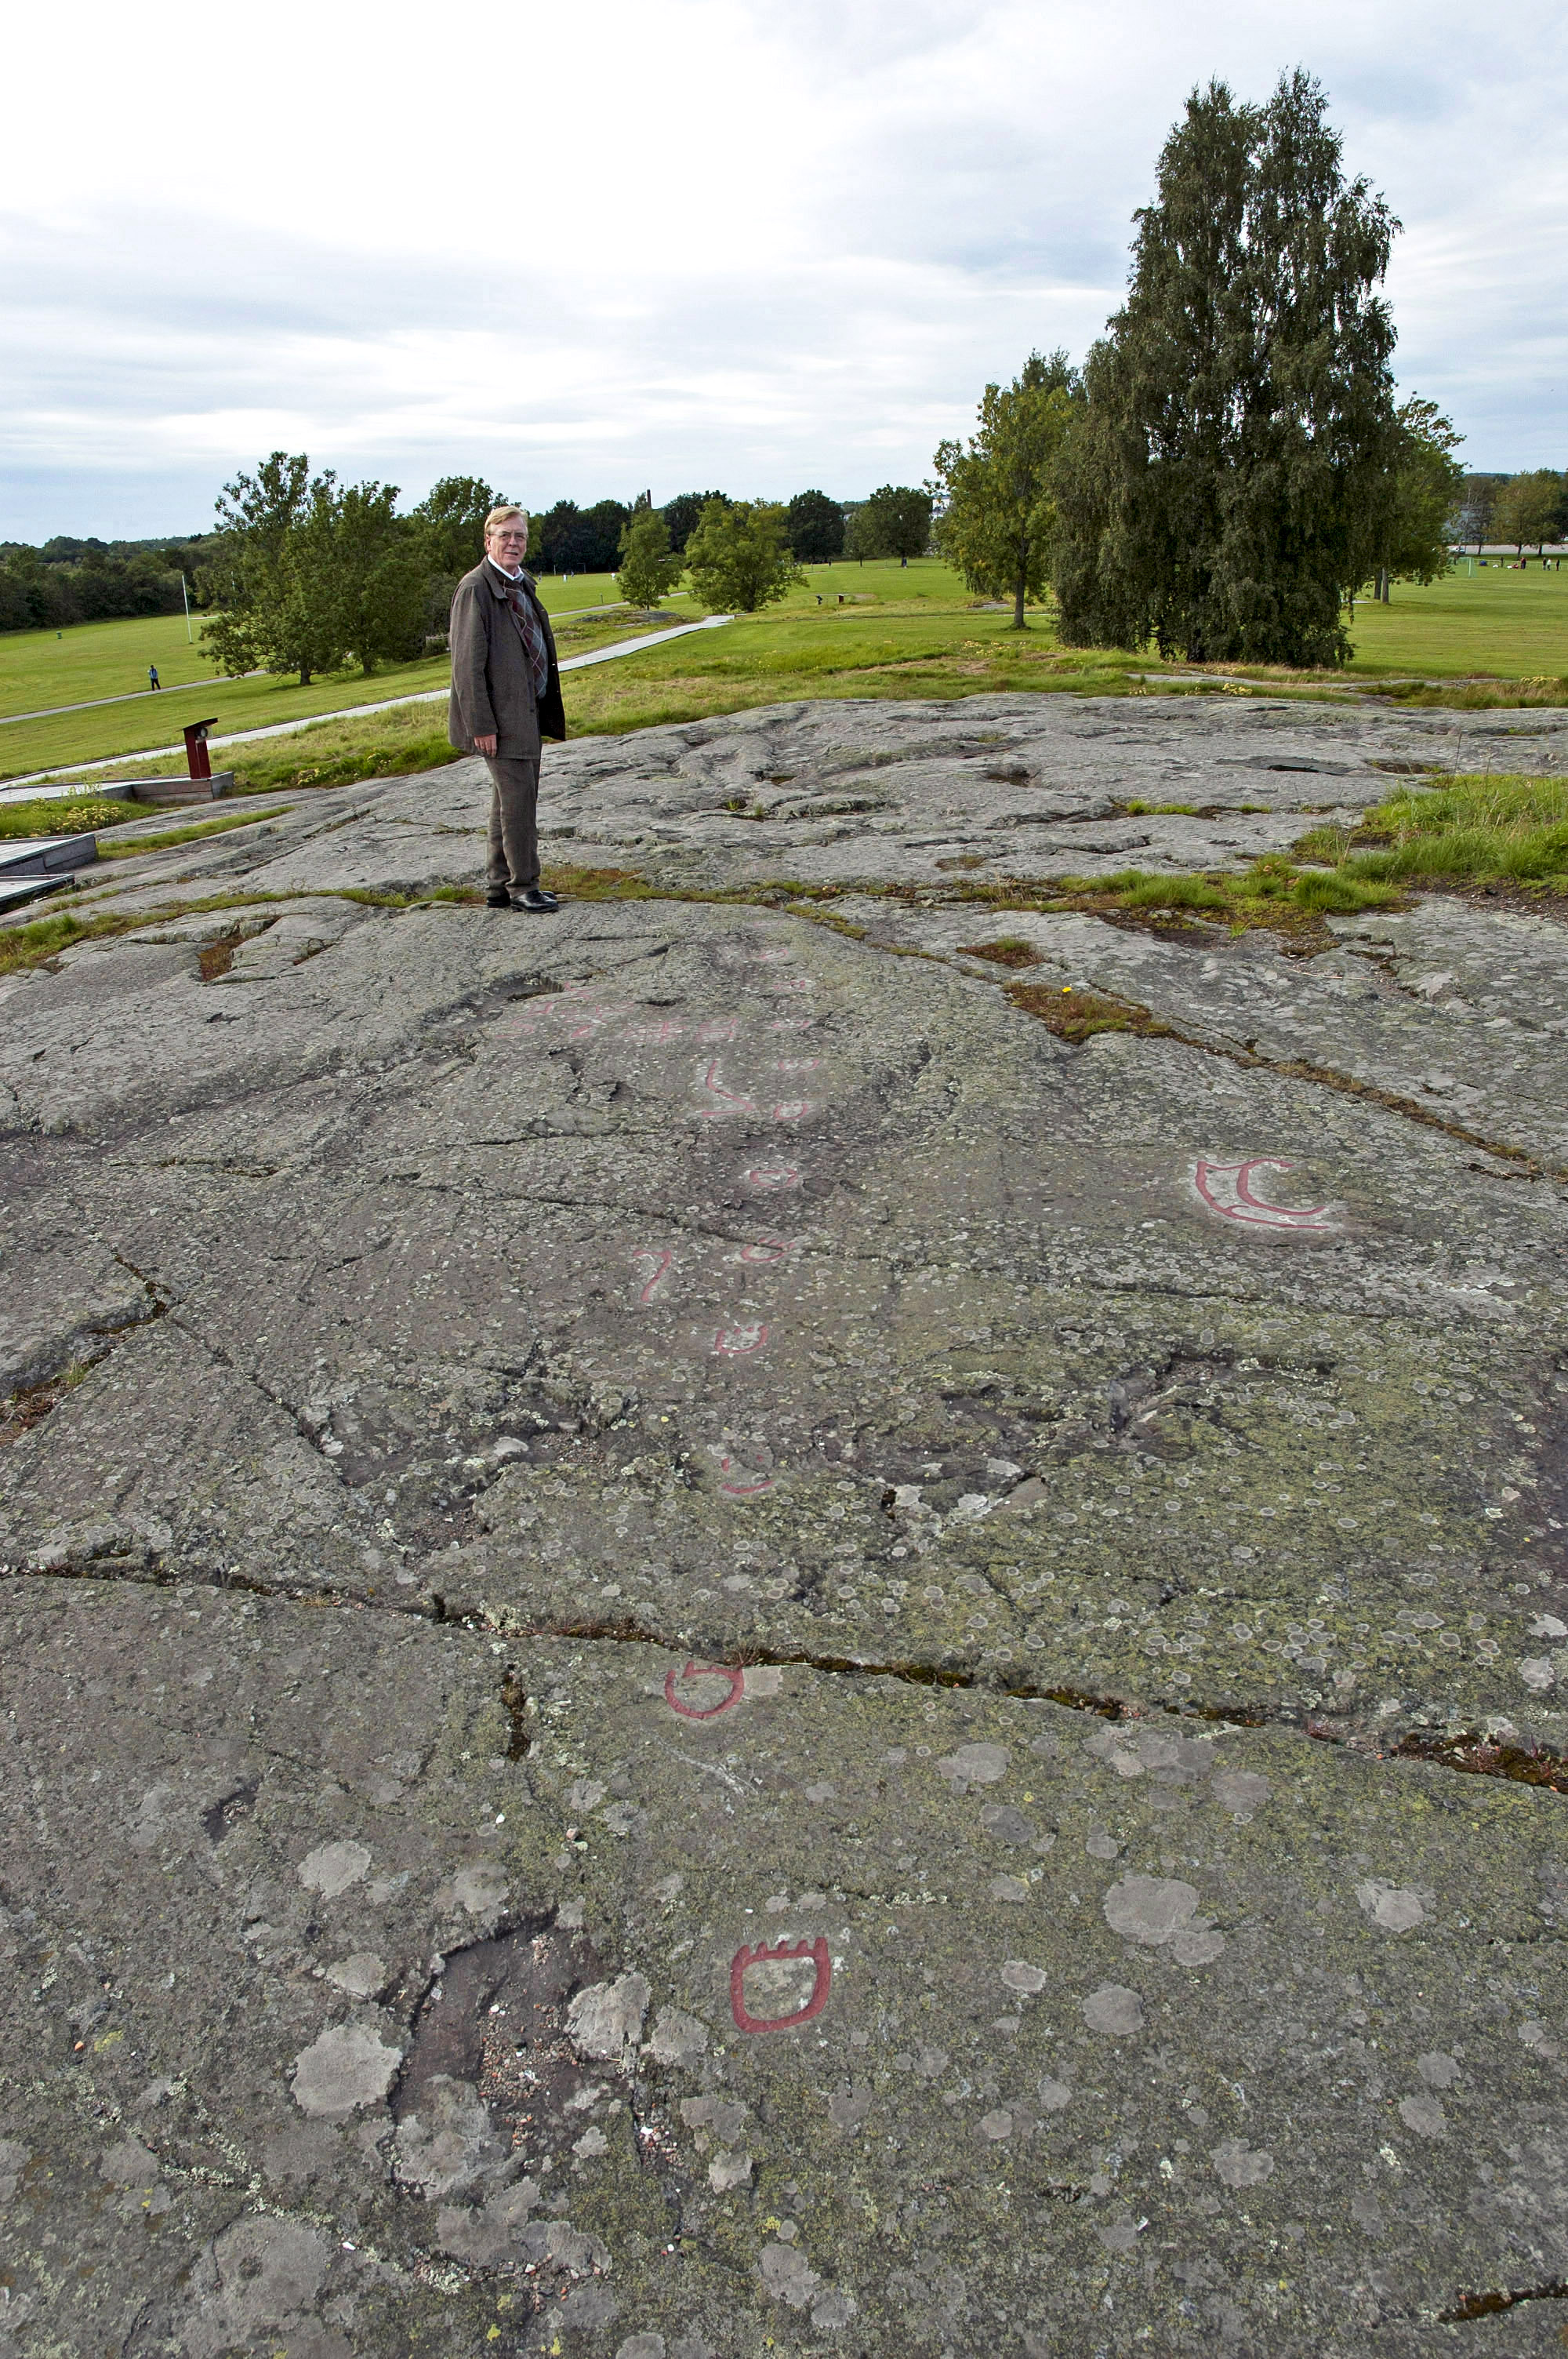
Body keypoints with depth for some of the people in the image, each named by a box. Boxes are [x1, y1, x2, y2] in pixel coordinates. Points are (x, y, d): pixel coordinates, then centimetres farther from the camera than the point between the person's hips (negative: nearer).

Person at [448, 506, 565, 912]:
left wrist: (547, 711, 16)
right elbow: (467, 662, -17)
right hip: (500, 716, -9)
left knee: (510, 799, 12)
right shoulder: (475, 588, -12)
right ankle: (523, 887, 2)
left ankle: (499, 885, 21)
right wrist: (481, 725, -21)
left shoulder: (523, 585, 15)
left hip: (527, 711, 9)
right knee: (518, 797, -7)